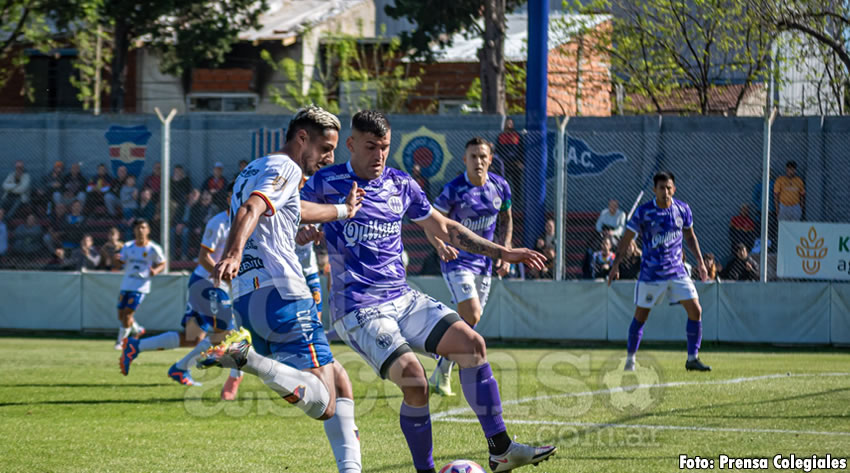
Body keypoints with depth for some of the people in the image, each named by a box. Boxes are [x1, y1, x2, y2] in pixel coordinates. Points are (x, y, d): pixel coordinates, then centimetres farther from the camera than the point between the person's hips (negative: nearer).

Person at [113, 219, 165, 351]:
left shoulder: (153, 249, -5)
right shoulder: (128, 247, 4)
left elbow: (162, 264, 5)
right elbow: (119, 265, 7)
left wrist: (155, 271, -16)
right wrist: (116, 260, -17)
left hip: (141, 287, -4)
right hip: (126, 285, 5)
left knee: (127, 314, -12)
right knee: (121, 315, 8)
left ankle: (121, 340, 5)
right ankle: (137, 330, 36)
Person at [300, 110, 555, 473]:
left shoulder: (401, 185, 10)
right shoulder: (327, 183, -5)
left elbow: (444, 228, 21)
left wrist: (501, 252, 20)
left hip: (403, 298, 6)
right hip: (358, 310, -6)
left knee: (470, 344, -10)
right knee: (413, 380, -24)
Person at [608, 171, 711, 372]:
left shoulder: (682, 209, 0)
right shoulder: (643, 212, -10)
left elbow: (689, 236, 16)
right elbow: (626, 239, -3)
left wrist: (700, 261, 12)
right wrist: (615, 265, -7)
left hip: (677, 271, 3)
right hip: (650, 273, -3)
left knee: (695, 310, -7)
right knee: (641, 315, 3)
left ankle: (692, 358, 1)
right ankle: (630, 358, 19)